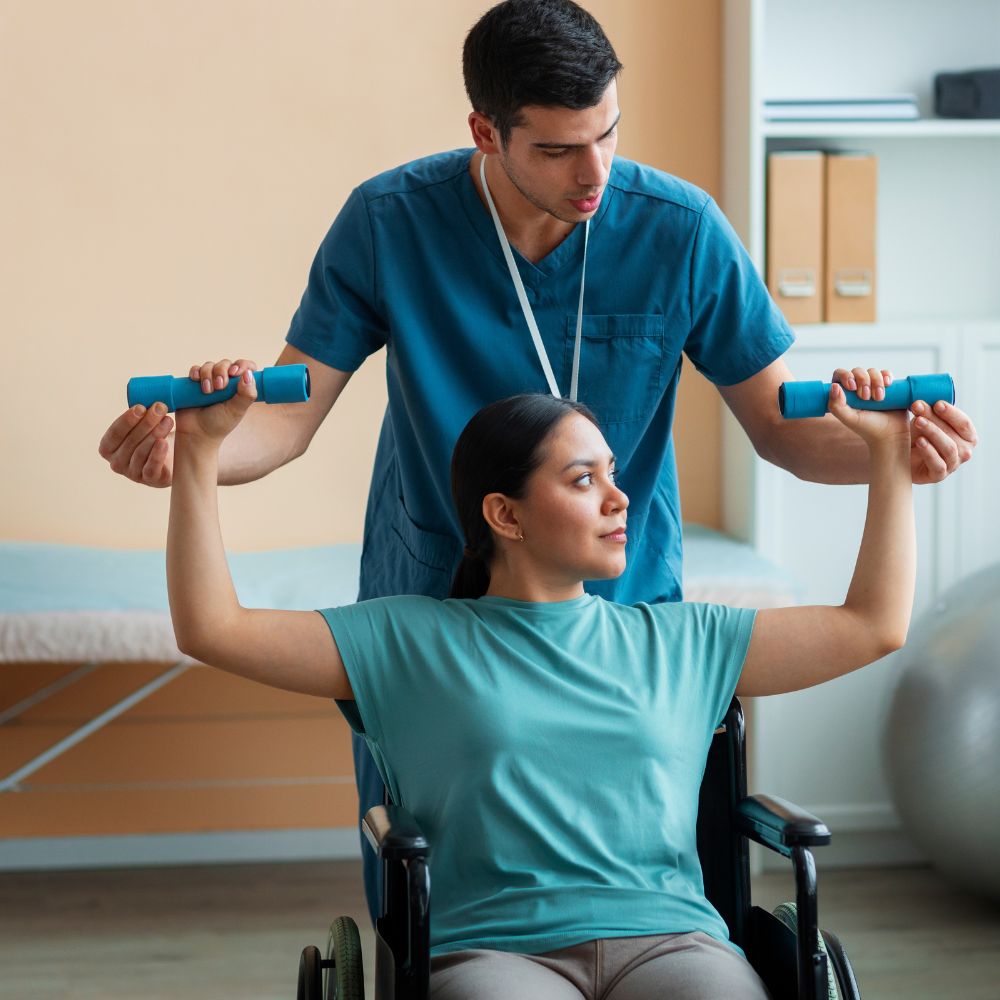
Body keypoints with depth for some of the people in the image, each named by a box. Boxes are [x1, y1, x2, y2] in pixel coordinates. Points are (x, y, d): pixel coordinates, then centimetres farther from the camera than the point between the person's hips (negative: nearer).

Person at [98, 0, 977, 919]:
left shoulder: (681, 231, -12)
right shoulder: (389, 222, -12)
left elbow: (776, 421, -5)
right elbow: (291, 414, -10)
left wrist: (877, 447, -28)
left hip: (626, 603, 1)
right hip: (430, 599, 0)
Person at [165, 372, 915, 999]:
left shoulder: (680, 642, 23)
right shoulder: (409, 641, 15)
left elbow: (874, 626, 27)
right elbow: (212, 628, 11)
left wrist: (888, 451, 24)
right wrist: (199, 449, 4)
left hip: (667, 935, 2)